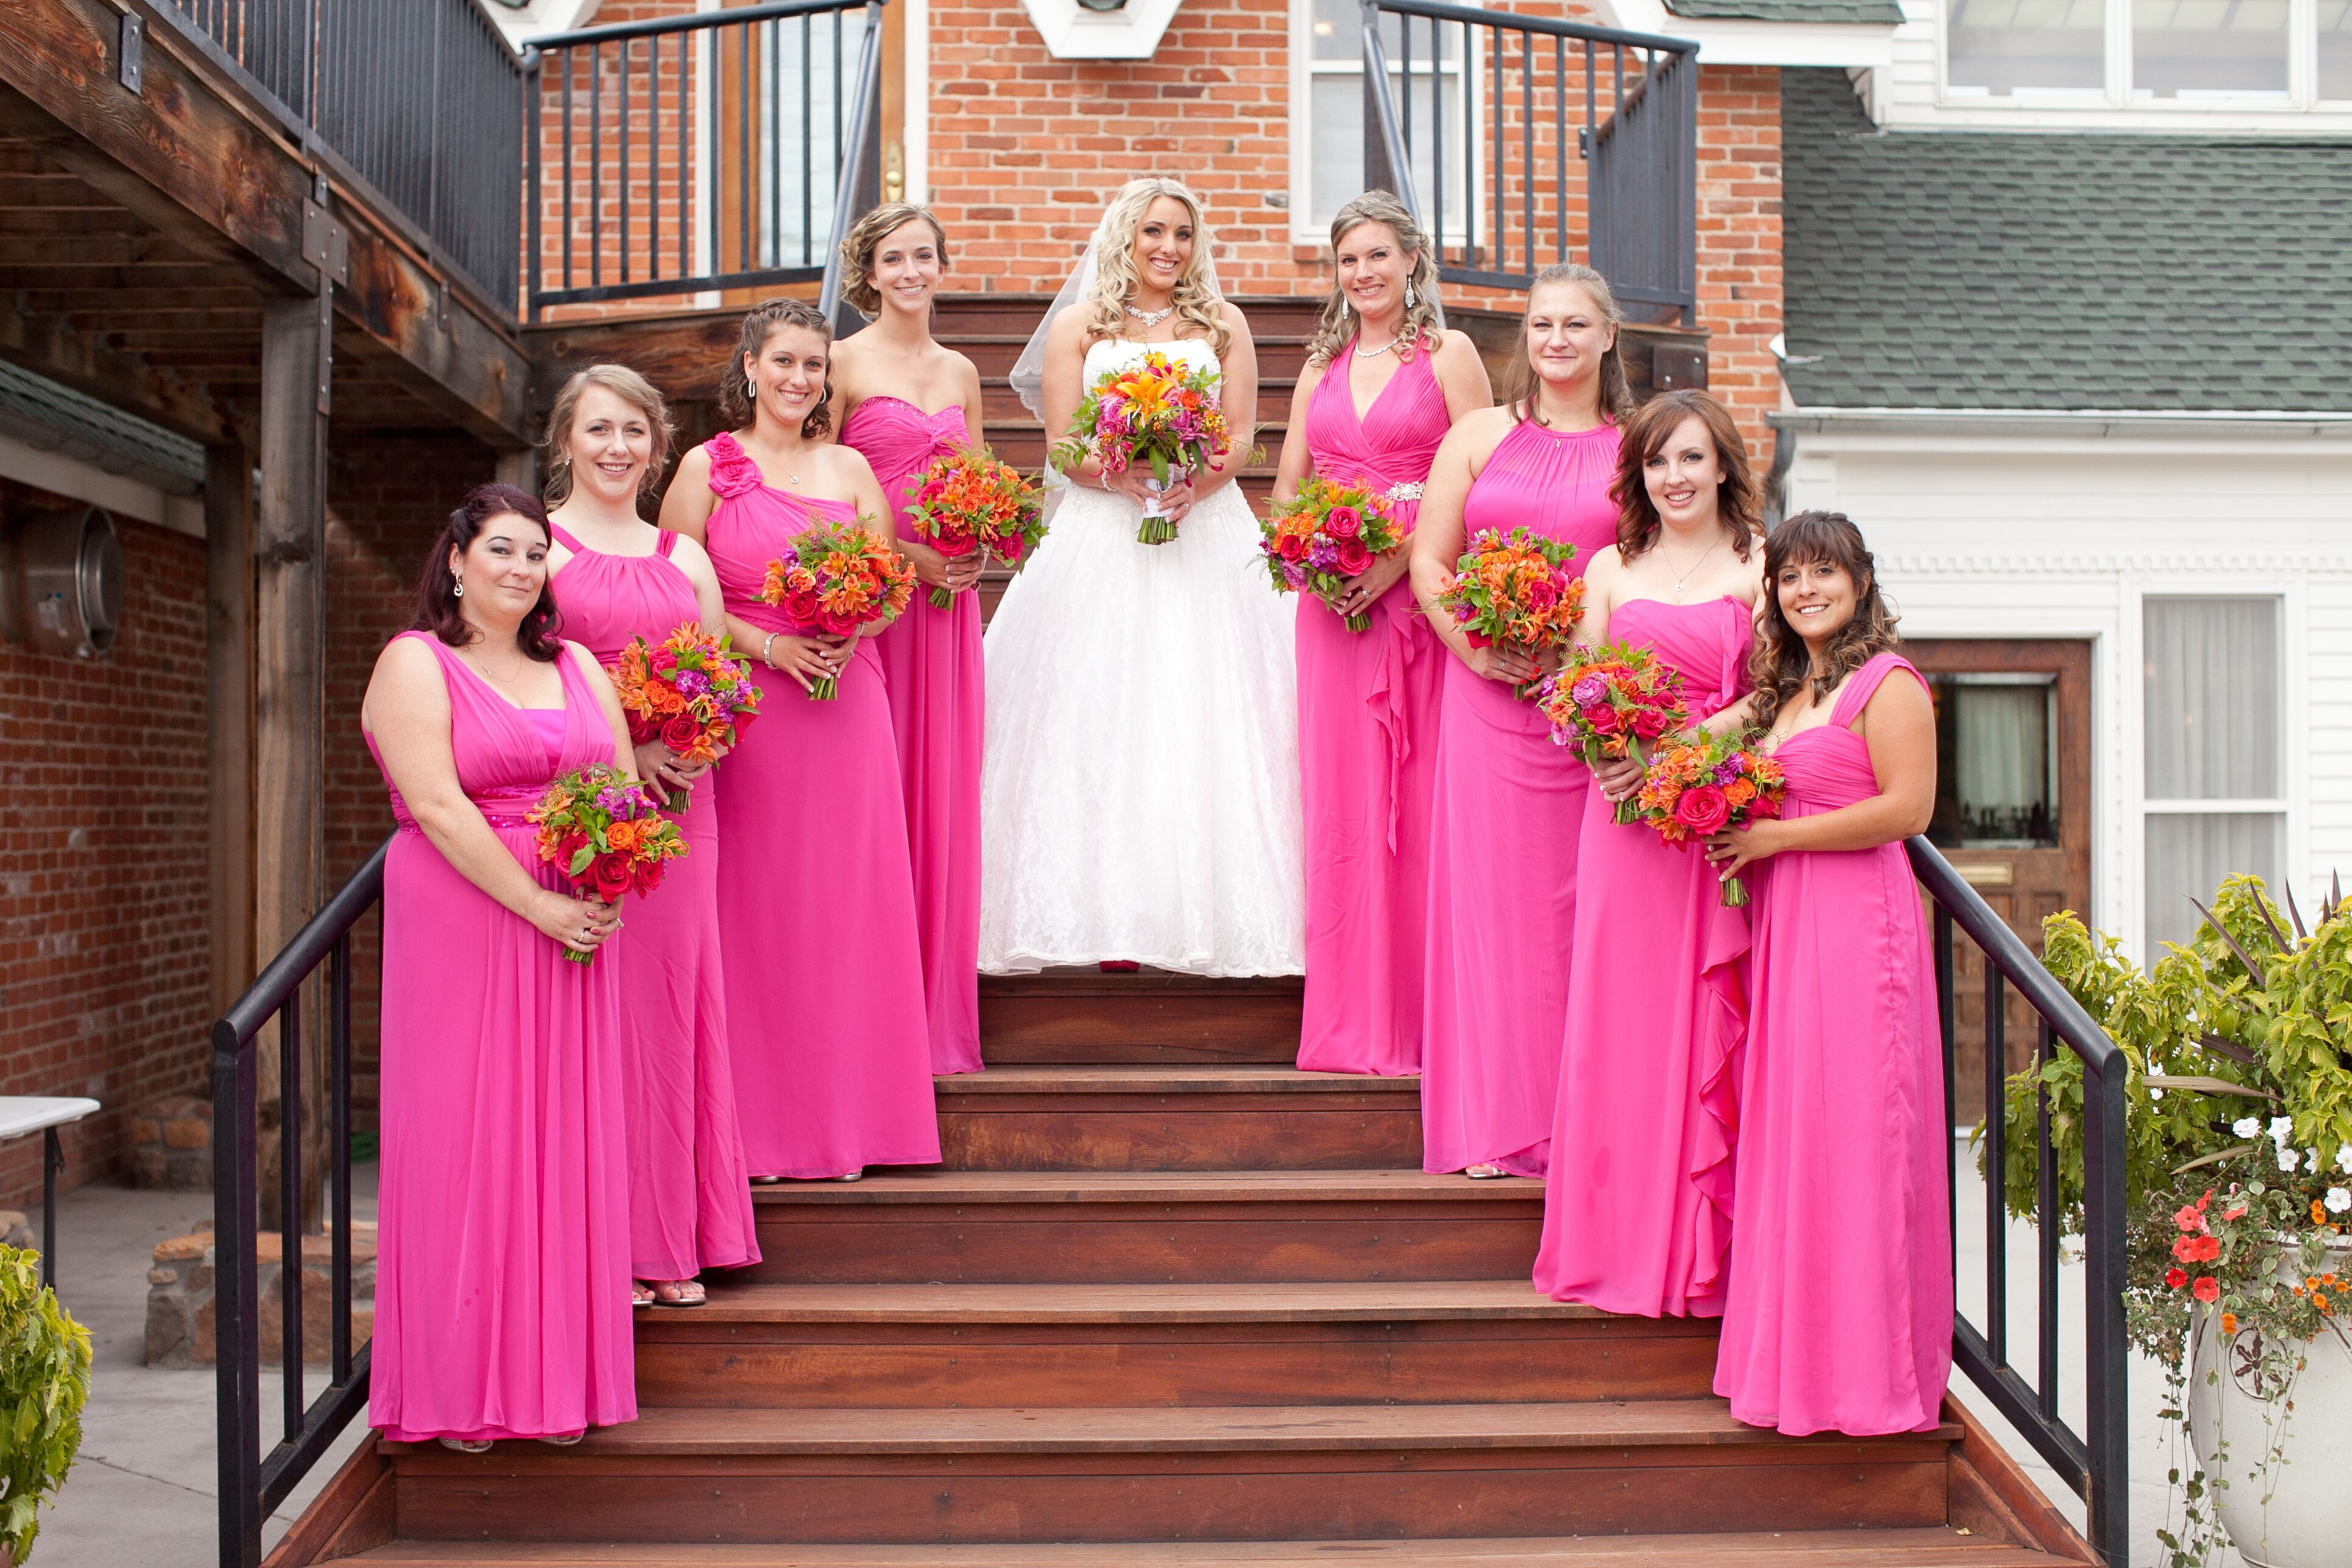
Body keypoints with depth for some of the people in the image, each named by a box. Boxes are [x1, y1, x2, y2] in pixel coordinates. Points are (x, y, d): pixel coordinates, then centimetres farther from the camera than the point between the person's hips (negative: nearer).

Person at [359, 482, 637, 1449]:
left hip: (576, 926, 5)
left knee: (566, 1145, 5)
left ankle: (559, 1380, 12)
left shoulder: (578, 667, 18)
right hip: (463, 924, -5)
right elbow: (436, 806, -11)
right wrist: (539, 907, -15)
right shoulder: (415, 663, 0)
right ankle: (463, 1389, 5)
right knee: (465, 1143, -3)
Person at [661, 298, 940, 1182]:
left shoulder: (850, 469, 12)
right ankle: (760, 1124, 7)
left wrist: (848, 636, -10)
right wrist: (770, 646, -13)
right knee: (753, 908, -2)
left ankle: (844, 1116, 13)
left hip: (845, 704, 3)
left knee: (845, 904, 3)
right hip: (744, 707, -3)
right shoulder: (707, 468, 3)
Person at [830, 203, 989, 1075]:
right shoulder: (844, 362, 0)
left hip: (948, 599, 5)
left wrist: (978, 547, 1)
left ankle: (938, 1012, 13)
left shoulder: (960, 372, 16)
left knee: (942, 792, 5)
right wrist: (903, 555, -13)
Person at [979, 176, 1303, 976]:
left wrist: (1193, 487, -15)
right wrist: (1127, 481, -17)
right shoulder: (1077, 326, 9)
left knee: (1203, 707, -5)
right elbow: (1064, 448, 1)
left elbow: (1241, 438, 5)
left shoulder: (1223, 324, 12)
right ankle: (1112, 911, -5)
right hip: (1101, 542, -1)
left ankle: (1205, 904, -3)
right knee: (1101, 719, -6)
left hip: (1206, 535, 1)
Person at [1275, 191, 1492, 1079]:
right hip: (1334, 602, 4)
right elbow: (1285, 491, 19)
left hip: (1422, 595, -4)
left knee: (1421, 798, -5)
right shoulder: (1321, 368, 17)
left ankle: (1424, 1018, 2)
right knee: (1341, 800, 2)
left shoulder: (1447, 354, 3)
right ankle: (1352, 1021, 8)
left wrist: (1404, 555, -15)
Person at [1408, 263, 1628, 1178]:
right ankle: (1500, 1124, 4)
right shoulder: (1479, 435, 12)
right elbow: (1428, 561, 8)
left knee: (1587, 902, 0)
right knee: (1492, 894, -1)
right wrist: (1470, 643, -8)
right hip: (1488, 694, 1)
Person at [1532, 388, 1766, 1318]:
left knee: (1705, 1017, -1)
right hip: (1624, 814, 2)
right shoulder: (1611, 569, 13)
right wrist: (1602, 751, -10)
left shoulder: (1758, 568, 4)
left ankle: (1702, 1239, 9)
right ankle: (1624, 1235, 10)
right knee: (1620, 1010, 1)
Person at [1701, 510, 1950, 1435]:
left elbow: (1907, 809, -14)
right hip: (1786, 926, 8)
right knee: (1785, 1134, 7)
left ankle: (1861, 1367, 2)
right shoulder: (1785, 691, 18)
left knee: (1846, 1131, -6)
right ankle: (1798, 1357, 14)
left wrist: (1775, 837, -11)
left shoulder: (1887, 683, -7)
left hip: (1857, 921, -8)